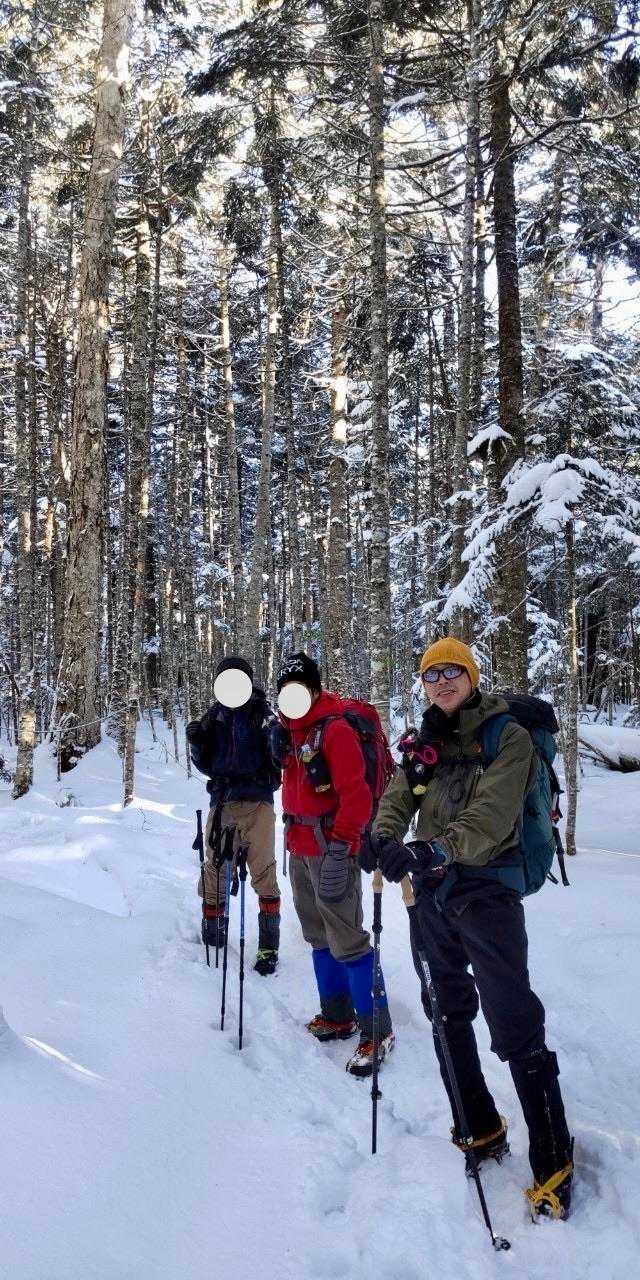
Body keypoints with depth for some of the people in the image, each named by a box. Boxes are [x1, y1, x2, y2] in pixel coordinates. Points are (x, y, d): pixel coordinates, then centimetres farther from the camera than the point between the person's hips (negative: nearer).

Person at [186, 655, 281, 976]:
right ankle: (212, 940, 19)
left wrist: (275, 737, -23)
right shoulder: (214, 717, 14)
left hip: (257, 803, -3)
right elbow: (206, 765, 15)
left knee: (264, 874, -6)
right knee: (213, 872, 4)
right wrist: (197, 743, -2)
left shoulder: (262, 714, 4)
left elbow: (279, 760, -5)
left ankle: (269, 946, 0)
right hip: (221, 802, 3)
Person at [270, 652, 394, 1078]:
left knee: (346, 939, -8)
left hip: (330, 848, -9)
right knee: (318, 935, 16)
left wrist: (338, 848, -22)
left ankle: (378, 1030, 1)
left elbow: (355, 795, -19)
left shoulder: (335, 729, -14)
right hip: (300, 846, 9)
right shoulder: (291, 730, 13)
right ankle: (337, 1015, 28)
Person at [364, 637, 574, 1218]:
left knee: (515, 1027, -5)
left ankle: (554, 1161, 8)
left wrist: (434, 849, -36)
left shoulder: (508, 736, -9)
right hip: (432, 891, 7)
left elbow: (490, 818, -22)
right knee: (447, 1013, 16)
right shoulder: (423, 741, 11)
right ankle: (481, 1130, 33)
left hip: (487, 890, -6)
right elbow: (399, 796, 1)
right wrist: (384, 836, -21)